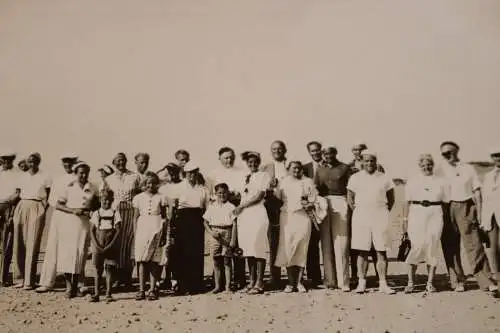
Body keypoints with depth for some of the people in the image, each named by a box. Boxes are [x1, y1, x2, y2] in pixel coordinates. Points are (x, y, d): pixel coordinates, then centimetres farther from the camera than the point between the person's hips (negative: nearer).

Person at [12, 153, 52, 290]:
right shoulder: (22, 176, 15)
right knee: (19, 245, 2)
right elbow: (19, 194, 15)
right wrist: (16, 213, 6)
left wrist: (43, 210, -9)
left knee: (32, 246, -7)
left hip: (36, 209, -4)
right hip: (21, 208, 4)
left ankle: (29, 281, -2)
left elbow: (47, 198, 3)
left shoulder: (45, 177, 3)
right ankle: (24, 278, 16)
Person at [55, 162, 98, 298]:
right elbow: (58, 205, 0)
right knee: (67, 252, -6)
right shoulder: (69, 187, 4)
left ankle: (75, 286, 10)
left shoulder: (92, 189, 8)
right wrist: (73, 210, -14)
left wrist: (90, 207, -5)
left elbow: (96, 206, 17)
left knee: (80, 254, 0)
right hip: (68, 221, -1)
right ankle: (68, 285, 5)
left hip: (84, 223, 1)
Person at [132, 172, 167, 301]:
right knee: (141, 260, -2)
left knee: (154, 260, -2)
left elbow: (164, 217, 8)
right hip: (142, 229, 1)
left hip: (156, 229, -1)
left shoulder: (160, 198, 7)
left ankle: (152, 290, 3)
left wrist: (164, 235, 2)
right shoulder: (139, 198, 9)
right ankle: (141, 290, 3)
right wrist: (135, 234, 2)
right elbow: (136, 217, 10)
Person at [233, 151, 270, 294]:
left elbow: (259, 196, -5)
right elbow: (242, 196, 18)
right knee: (247, 248, 3)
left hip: (257, 213, -5)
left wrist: (241, 206, -4)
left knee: (258, 247, -10)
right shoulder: (244, 178, 21)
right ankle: (252, 281, 10)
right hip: (243, 215, 6)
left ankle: (259, 283, -8)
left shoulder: (264, 176, 4)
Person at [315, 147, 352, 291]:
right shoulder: (320, 169, 15)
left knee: (341, 243, -6)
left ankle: (343, 281, -2)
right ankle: (330, 280, 9)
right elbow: (315, 188, 14)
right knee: (326, 243, 3)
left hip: (340, 202, -3)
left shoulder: (344, 168, 6)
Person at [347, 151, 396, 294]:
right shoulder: (355, 178, 6)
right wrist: (357, 212, 4)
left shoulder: (384, 179, 7)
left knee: (381, 251, 0)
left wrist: (384, 212, 6)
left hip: (380, 217, 0)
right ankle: (361, 282, 7)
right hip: (361, 216, 0)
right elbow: (350, 198, 11)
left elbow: (391, 199, 14)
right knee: (362, 251, 1)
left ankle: (383, 284, 4)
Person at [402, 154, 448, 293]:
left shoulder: (440, 182, 11)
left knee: (433, 248, 1)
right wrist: (405, 221, 2)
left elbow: (445, 203, 10)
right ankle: (410, 282, 1)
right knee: (417, 246, -9)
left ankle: (430, 283, 11)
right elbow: (407, 202, 8)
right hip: (416, 215, -1)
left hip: (435, 216, 1)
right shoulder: (412, 181, 10)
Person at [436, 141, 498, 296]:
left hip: (467, 209, -1)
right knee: (450, 247, 3)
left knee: (474, 245, -8)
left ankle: (486, 281, -7)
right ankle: (457, 281, 14)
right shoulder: (440, 171, 9)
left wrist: (479, 212, 0)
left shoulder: (469, 169, 9)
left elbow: (477, 191, 8)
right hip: (447, 211, 1)